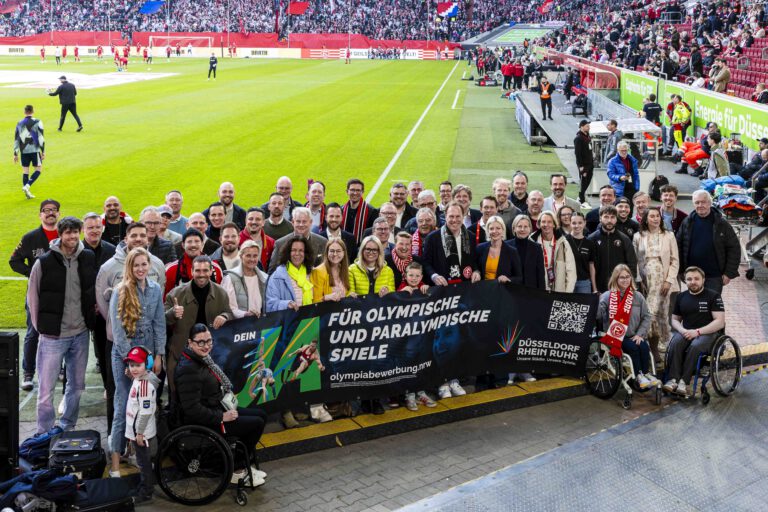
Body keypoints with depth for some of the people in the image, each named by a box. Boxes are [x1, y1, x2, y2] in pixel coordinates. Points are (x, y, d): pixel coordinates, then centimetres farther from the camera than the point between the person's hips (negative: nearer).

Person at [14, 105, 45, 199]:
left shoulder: (19, 123, 8)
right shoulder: (37, 122, -4)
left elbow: (16, 139, 9)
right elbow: (41, 138, -7)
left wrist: (15, 154, 14)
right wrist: (43, 151, -2)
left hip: (24, 151, 4)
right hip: (35, 150, -4)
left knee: (25, 170, 9)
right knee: (38, 169, 5)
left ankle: (27, 193, 8)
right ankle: (27, 186, -14)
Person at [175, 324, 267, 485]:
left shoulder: (203, 359, 5)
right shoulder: (188, 369, -26)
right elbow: (192, 409, -28)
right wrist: (222, 417, -20)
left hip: (216, 409, 10)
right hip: (203, 424, -10)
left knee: (261, 415, 10)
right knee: (256, 423, -10)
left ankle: (247, 465, 19)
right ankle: (236, 471, 7)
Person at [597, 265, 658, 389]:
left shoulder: (637, 296, 8)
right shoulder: (607, 297, -1)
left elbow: (646, 316, 6)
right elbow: (598, 317, -11)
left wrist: (640, 334, -4)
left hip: (634, 336, 3)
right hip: (616, 337, -3)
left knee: (644, 347, -25)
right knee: (633, 347, -26)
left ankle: (646, 373, -12)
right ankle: (639, 376, -16)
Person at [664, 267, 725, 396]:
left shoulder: (713, 296, -1)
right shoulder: (681, 297, 13)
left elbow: (720, 322, -9)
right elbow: (675, 319, 19)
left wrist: (697, 332, -18)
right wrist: (682, 330, -5)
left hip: (707, 333, -4)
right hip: (686, 332, 4)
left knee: (695, 346, -36)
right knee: (675, 343, -30)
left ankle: (684, 381, -35)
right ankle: (673, 379, -35)